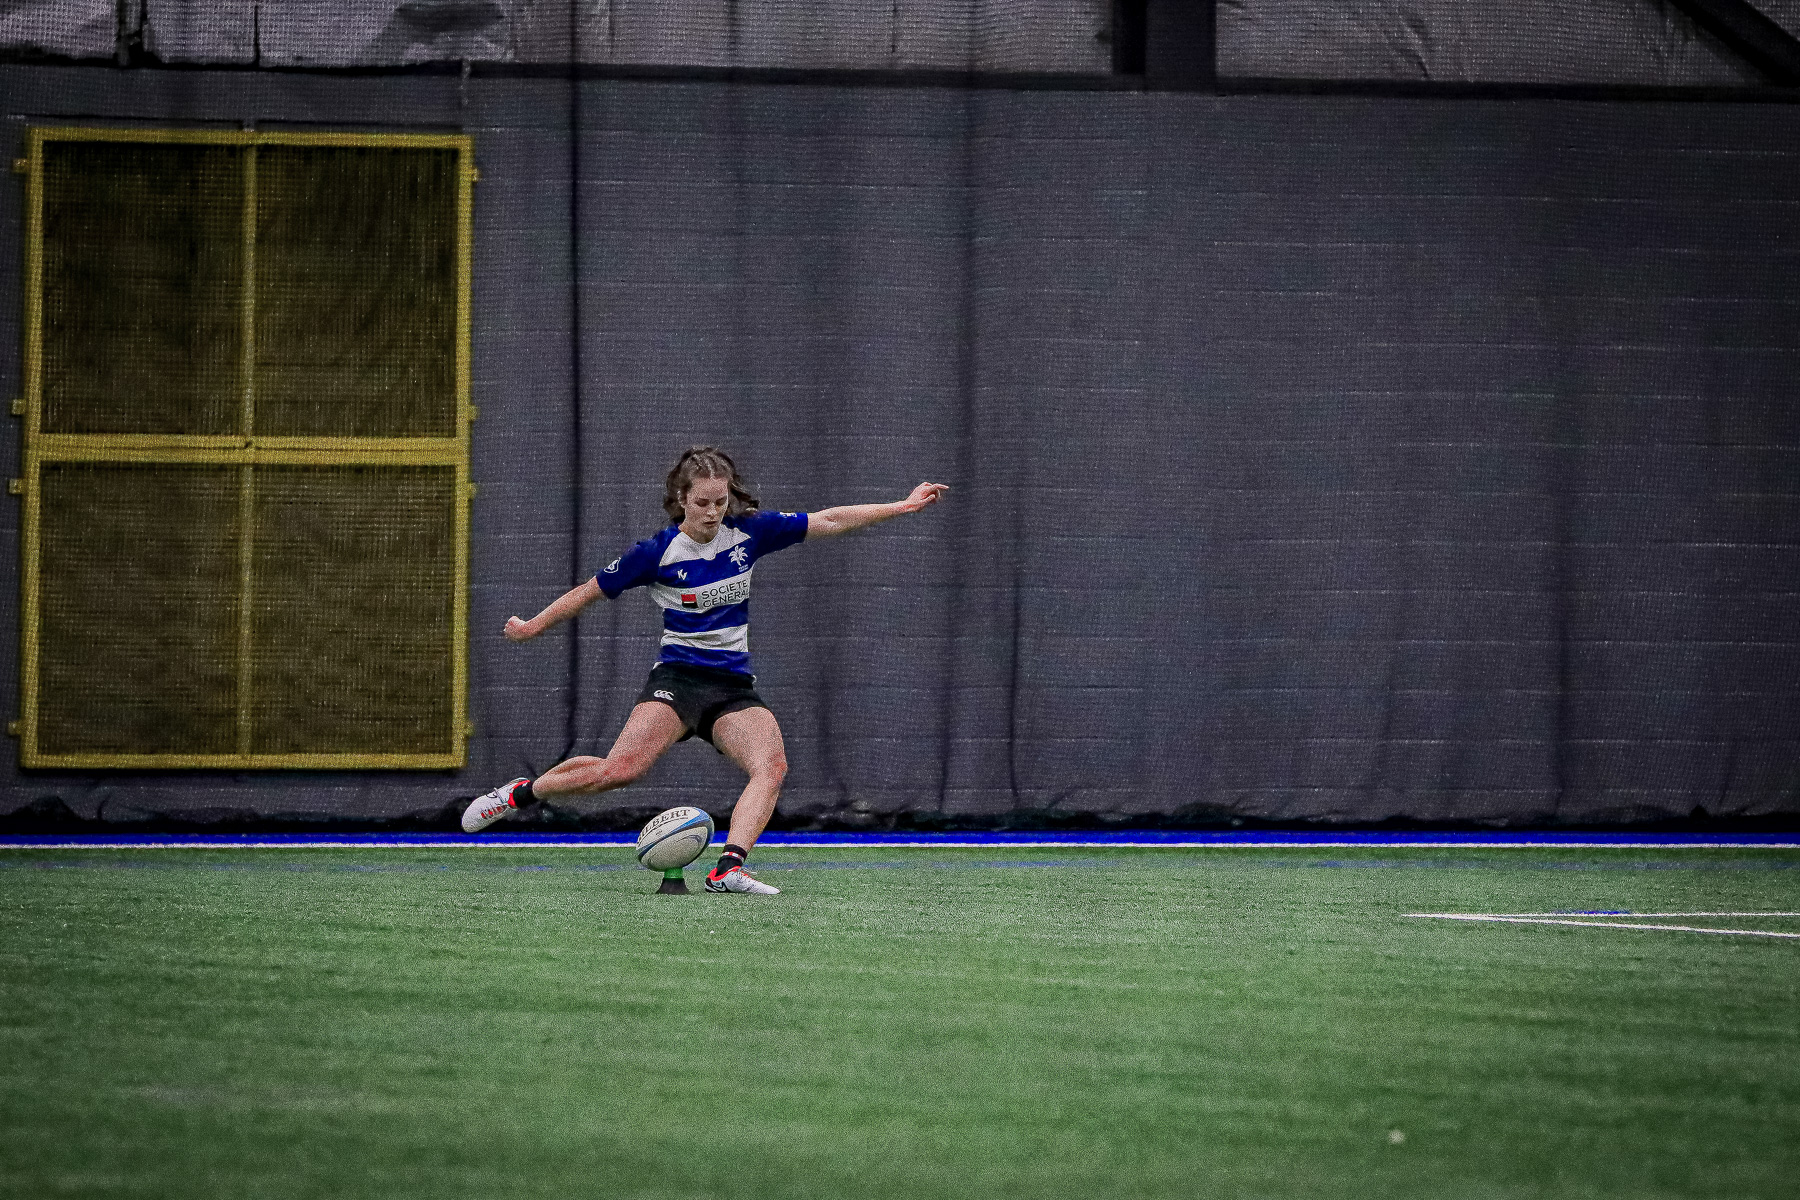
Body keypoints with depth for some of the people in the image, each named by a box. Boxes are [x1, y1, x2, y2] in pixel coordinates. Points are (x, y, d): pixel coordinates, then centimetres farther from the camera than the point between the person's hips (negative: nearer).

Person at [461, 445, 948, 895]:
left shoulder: (748, 533, 2)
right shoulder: (657, 553, -8)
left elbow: (830, 521, 8)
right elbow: (590, 592, 4)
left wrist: (904, 506, 7)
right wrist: (533, 627, 11)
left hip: (734, 686, 4)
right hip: (678, 677, -4)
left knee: (772, 765, -26)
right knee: (621, 768, -25)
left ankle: (727, 869, -37)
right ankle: (519, 793, -3)